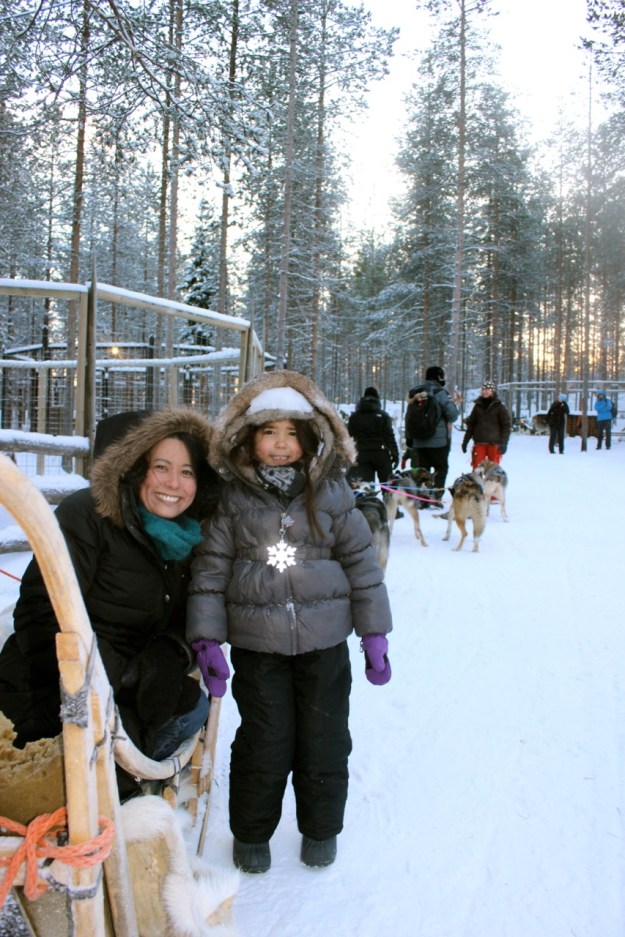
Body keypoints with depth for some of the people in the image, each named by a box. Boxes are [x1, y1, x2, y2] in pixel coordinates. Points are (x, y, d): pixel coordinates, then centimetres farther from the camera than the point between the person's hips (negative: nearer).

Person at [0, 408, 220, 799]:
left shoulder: (187, 539, 3)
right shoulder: (86, 516, -16)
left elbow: (184, 620, 8)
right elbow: (43, 613, -19)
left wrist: (172, 653, -15)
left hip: (123, 686, 7)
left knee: (193, 706, -11)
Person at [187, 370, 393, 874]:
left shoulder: (331, 494, -3)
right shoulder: (234, 500, -3)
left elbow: (362, 562, 2)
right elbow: (211, 568, -1)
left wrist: (374, 634, 1)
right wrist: (207, 637, -7)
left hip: (325, 643, 1)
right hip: (257, 644, -1)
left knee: (325, 739, 13)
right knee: (265, 742, 8)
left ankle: (321, 828, 37)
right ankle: (251, 832, 33)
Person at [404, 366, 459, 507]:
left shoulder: (414, 394, 10)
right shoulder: (439, 393, -10)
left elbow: (408, 417, 14)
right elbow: (452, 413, -18)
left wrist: (409, 437, 20)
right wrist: (448, 421, 5)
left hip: (418, 441, 5)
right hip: (438, 440, -5)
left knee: (421, 469, 9)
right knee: (441, 468, 6)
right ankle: (436, 495, -4)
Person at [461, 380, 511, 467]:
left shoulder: (499, 407, 1)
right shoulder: (478, 406, 11)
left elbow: (506, 425, -1)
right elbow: (471, 424, 14)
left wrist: (504, 443, -10)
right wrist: (465, 441, 10)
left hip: (494, 444, -2)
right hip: (479, 443, 2)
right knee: (477, 468, -4)